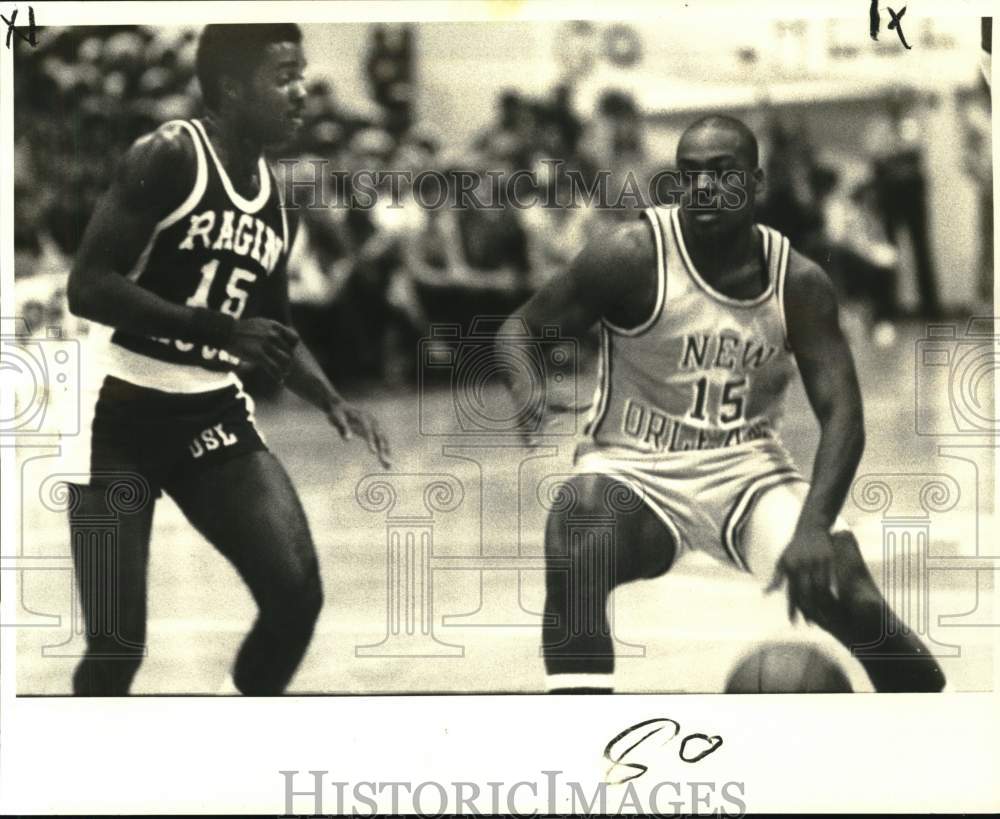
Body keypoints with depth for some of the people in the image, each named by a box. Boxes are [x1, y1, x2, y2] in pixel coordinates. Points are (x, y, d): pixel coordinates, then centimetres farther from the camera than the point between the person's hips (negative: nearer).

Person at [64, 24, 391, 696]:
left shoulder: (275, 200, 9)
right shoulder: (168, 158, -15)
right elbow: (88, 286, -22)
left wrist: (333, 402, 4)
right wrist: (218, 328, -26)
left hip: (212, 413, 7)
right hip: (123, 414, -6)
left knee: (298, 594, -7)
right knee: (116, 643, -8)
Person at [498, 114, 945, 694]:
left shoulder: (799, 282, -7)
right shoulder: (634, 257, -13)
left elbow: (843, 417, -10)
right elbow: (522, 327, -4)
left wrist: (814, 526, -27)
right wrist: (524, 384, -30)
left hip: (747, 472, 2)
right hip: (634, 473, -2)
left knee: (853, 600, -17)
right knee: (574, 558, -35)